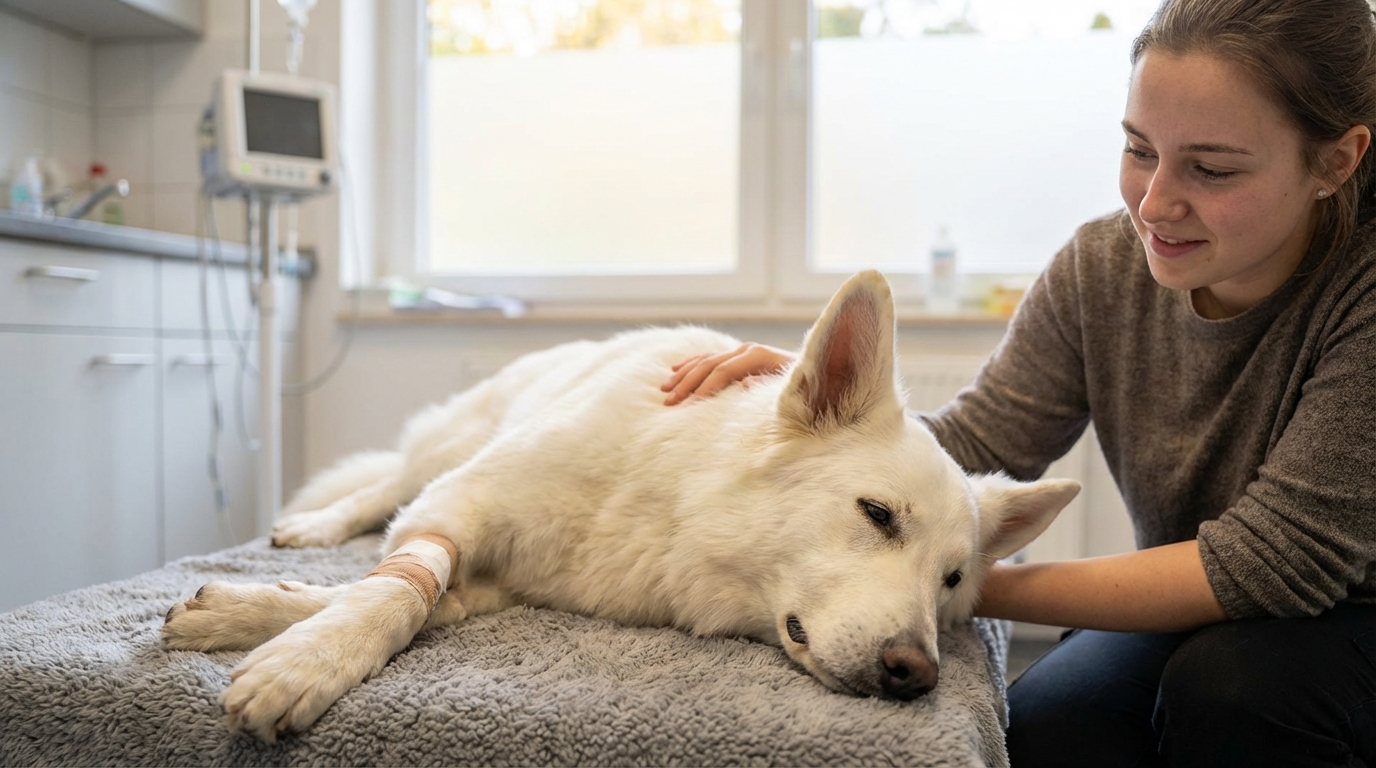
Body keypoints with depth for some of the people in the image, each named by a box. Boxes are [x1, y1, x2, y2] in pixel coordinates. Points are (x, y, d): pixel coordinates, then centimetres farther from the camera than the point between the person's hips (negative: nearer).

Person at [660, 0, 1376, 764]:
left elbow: (1272, 561, -29)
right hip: (1198, 619, 2)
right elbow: (973, 448, -11)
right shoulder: (1102, 268, -12)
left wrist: (975, 584, -31)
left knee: (1234, 681, -32)